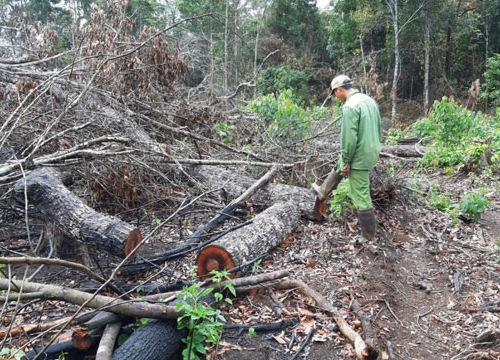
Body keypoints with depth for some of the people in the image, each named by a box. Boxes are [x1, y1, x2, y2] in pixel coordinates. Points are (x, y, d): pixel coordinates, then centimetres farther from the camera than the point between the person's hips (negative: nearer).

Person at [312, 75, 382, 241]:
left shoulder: (350, 106, -21)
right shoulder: (369, 100, 7)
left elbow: (349, 138, -23)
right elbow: (378, 128, 14)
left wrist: (345, 162, -12)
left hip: (360, 157, -9)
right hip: (372, 152, 9)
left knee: (361, 197, 2)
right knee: (338, 168, 32)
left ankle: (369, 237, 13)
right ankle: (323, 192, 53)